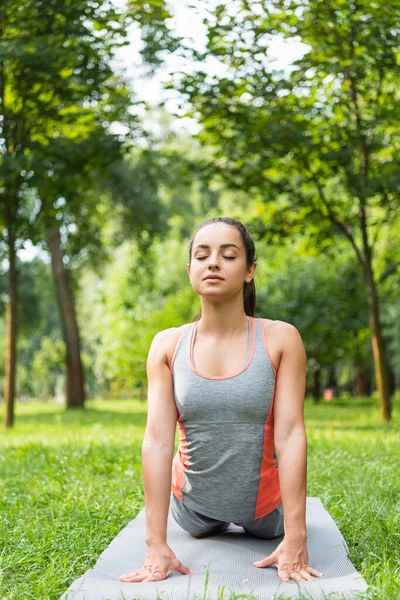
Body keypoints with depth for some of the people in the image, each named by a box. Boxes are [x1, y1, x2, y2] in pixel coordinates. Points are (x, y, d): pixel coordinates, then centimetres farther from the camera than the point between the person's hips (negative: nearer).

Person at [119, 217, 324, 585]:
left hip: (263, 502, -1)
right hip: (194, 508, 1)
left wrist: (296, 539, -29)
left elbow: (291, 435, -24)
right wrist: (156, 545, -27)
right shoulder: (167, 346, -14)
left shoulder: (281, 339, -19)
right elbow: (157, 441, -21)